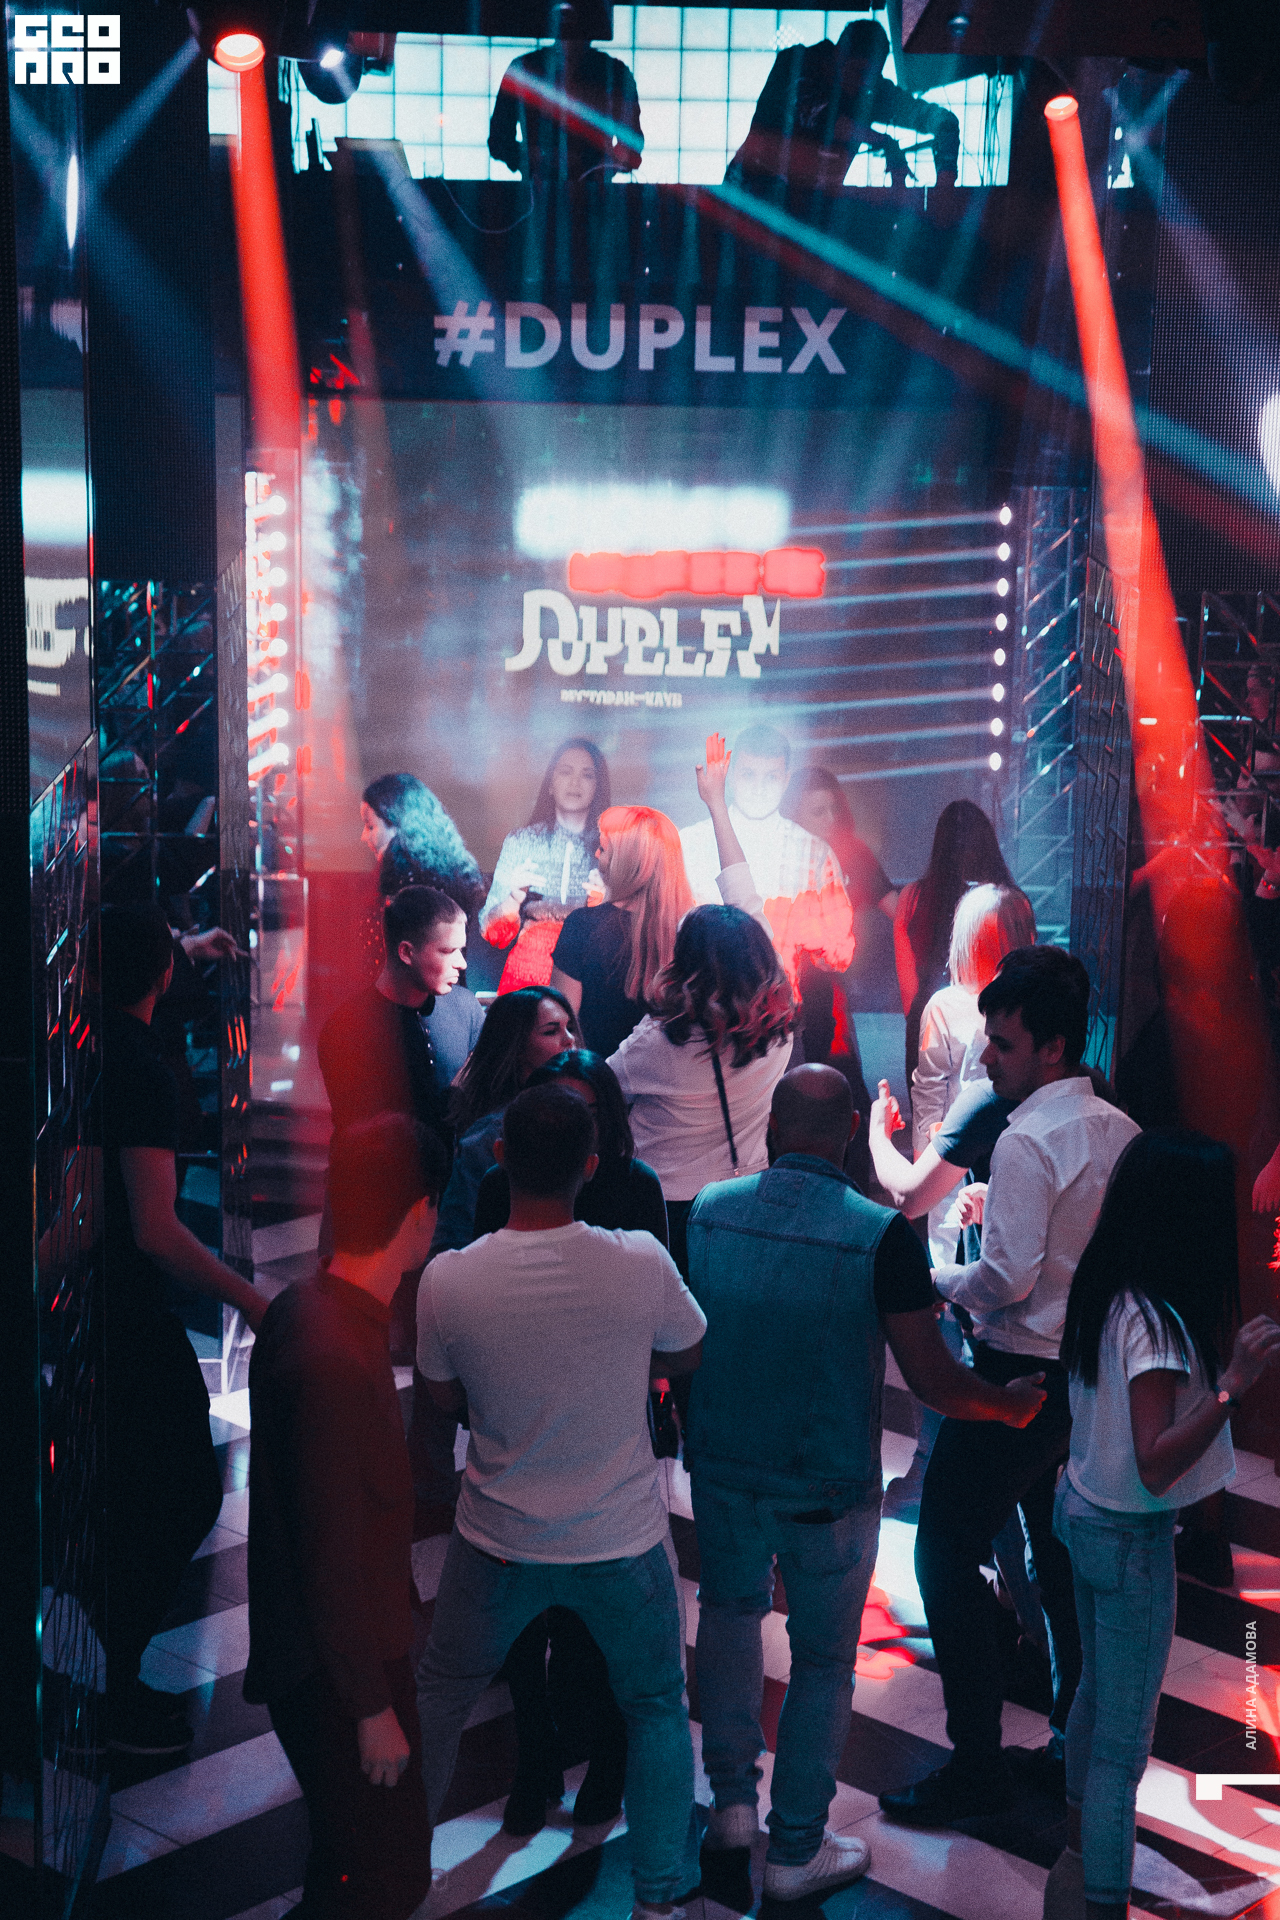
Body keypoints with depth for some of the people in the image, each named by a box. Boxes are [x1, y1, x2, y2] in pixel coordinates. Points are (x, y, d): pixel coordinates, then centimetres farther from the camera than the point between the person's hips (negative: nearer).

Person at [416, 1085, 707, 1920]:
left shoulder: (448, 1279, -20)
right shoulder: (641, 1263, -21)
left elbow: (448, 1395, -1)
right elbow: (687, 1356, 0)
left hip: (500, 1543, 1)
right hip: (623, 1542, 0)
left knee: (439, 1695, 24)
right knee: (658, 1707, 23)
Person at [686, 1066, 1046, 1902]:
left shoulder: (708, 1210, -7)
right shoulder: (881, 1235, -19)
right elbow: (933, 1379, -16)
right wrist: (1012, 1403, 5)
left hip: (722, 1469, 4)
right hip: (831, 1488, -3)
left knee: (730, 1609, 27)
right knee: (823, 1662, 14)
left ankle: (732, 1802, 34)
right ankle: (797, 1851, 25)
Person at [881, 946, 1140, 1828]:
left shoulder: (1028, 1142, -21)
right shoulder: (1121, 1130, 5)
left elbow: (1009, 1278, -24)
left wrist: (937, 1281, -7)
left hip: (1022, 1377, -9)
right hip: (1093, 1372, 9)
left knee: (947, 1553, 1)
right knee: (1061, 1550, 22)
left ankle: (979, 1762, 6)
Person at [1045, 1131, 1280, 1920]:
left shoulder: (1106, 1295, -3)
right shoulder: (1154, 1321, -28)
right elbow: (1156, 1465, -29)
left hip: (1084, 1509, 9)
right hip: (1131, 1538, -9)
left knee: (1098, 1690, 26)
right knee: (1125, 1738, 1)